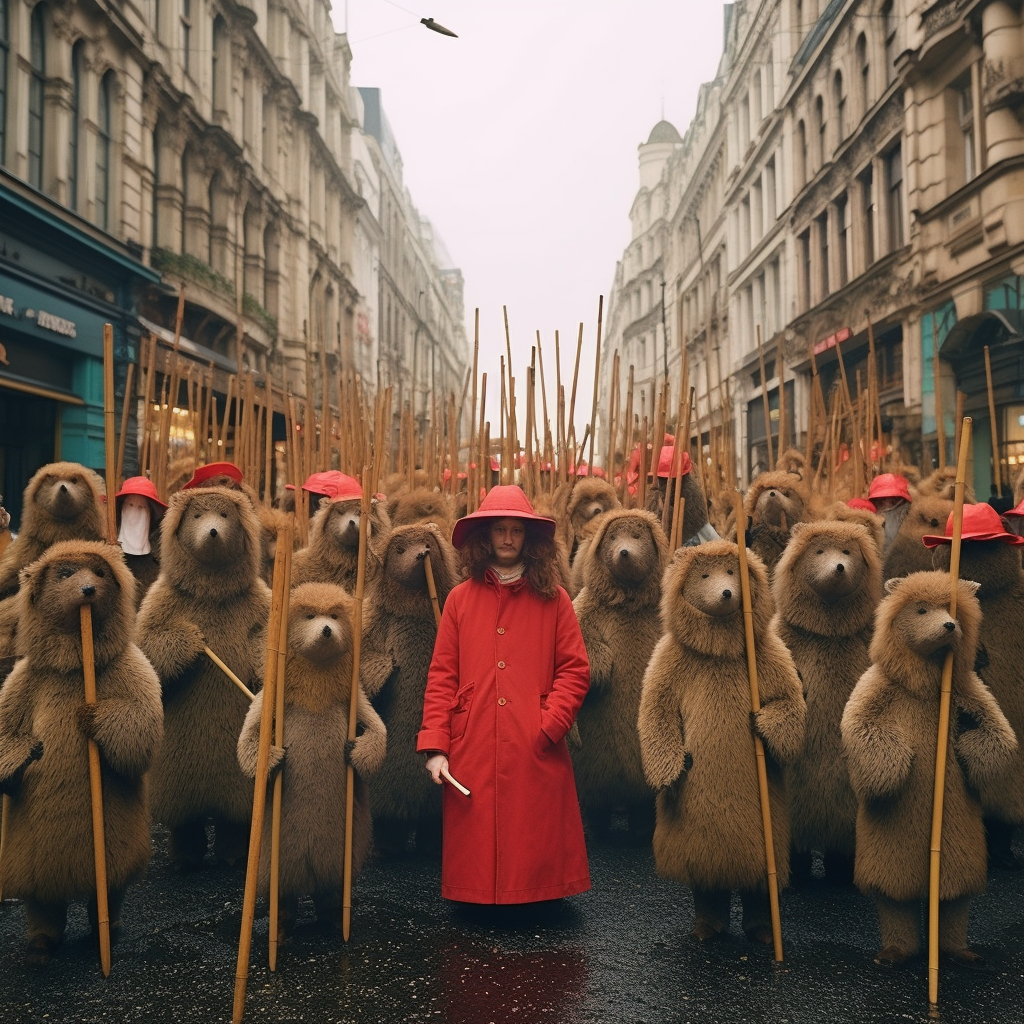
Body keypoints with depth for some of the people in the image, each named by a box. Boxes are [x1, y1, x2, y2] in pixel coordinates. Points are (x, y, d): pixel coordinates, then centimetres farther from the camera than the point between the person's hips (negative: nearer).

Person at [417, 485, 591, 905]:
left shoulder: (553, 599, 8)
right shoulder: (460, 599, 9)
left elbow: (575, 670, 4)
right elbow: (441, 677, 6)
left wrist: (550, 724, -10)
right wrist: (434, 746, -3)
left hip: (537, 754, 0)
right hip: (472, 753, 1)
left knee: (537, 845, 1)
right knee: (475, 847, 3)